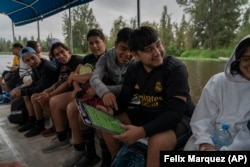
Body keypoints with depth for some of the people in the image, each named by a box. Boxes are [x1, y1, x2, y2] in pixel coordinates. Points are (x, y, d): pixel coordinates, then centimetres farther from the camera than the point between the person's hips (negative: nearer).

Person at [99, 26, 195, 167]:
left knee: (157, 142, -37)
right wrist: (112, 110, -20)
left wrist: (142, 131, -41)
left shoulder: (176, 68, -23)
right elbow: (123, 99, 4)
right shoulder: (133, 70, -2)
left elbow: (175, 113, -30)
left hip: (180, 119, -6)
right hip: (147, 114, 6)